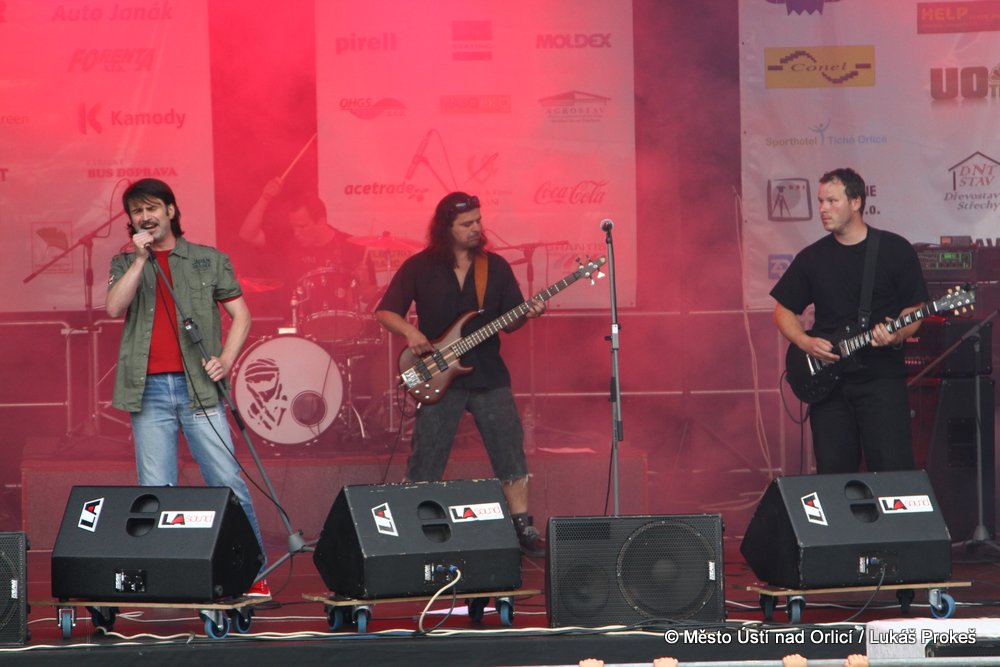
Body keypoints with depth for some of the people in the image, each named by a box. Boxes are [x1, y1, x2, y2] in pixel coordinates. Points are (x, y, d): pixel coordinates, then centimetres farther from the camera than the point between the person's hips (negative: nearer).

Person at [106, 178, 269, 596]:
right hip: (149, 390, 1)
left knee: (228, 484, -6)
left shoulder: (209, 261, 10)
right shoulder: (125, 264, 14)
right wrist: (140, 258, -9)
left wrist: (226, 359, -3)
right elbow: (115, 308, -5)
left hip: (198, 386, -1)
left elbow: (241, 315, 11)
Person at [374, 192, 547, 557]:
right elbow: (385, 311, 1)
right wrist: (410, 332, -16)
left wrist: (527, 315, -11)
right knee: (425, 464, 0)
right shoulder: (420, 267, 0)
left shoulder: (495, 266, 8)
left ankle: (522, 527, 9)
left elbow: (508, 322, 10)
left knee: (510, 454, 0)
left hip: (489, 375, 2)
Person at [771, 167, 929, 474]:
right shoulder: (812, 258, 9)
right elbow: (783, 310, 16)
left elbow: (914, 308, 3)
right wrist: (805, 342, -3)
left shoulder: (895, 250, 1)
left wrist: (896, 336, -17)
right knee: (834, 472, 2)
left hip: (881, 374, -3)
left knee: (892, 468, -10)